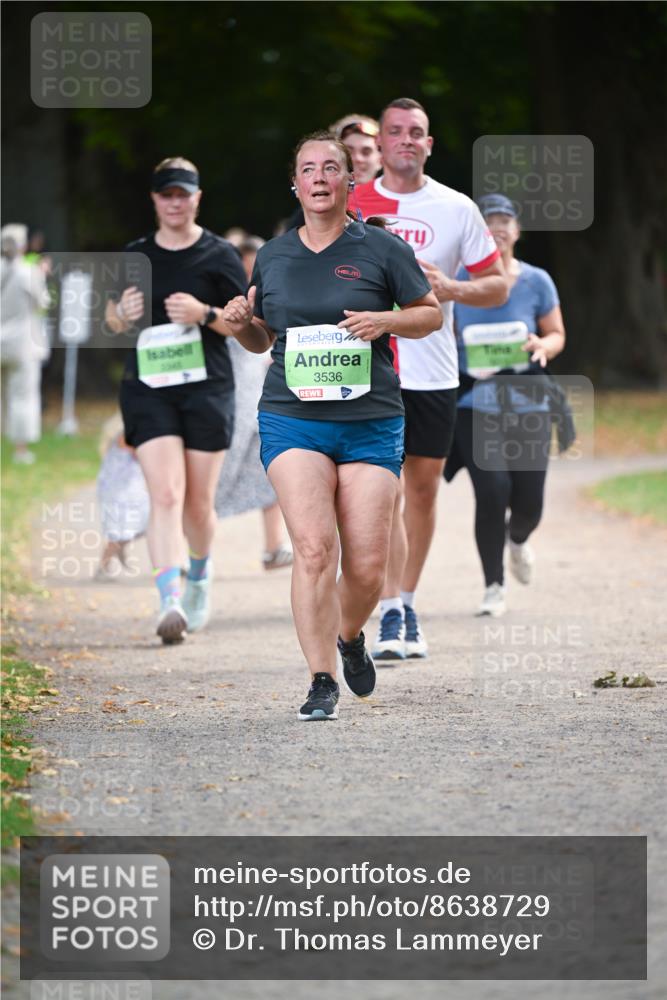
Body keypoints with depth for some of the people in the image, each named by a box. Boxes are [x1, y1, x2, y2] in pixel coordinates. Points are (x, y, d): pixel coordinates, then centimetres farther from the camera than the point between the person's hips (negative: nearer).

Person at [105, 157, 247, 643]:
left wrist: (206, 314, -16)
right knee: (166, 495, -16)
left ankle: (199, 574, 37)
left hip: (207, 388, -1)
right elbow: (113, 321, 19)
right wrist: (123, 312, -5)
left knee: (198, 504, 6)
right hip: (149, 388, 1)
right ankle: (170, 603, -25)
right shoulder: (136, 256, 10)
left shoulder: (219, 255, 2)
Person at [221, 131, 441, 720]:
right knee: (313, 548, -17)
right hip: (292, 420, 1)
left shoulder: (382, 249, 3)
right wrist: (242, 324, 0)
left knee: (367, 567, -3)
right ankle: (322, 684, -11)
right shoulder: (272, 257, 11)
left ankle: (349, 637, 31)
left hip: (371, 423, -1)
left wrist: (384, 321, -10)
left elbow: (431, 314, 9)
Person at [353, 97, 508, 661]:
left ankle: (407, 604, 23)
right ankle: (391, 616, -14)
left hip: (434, 372, 1)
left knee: (424, 488, 8)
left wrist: (449, 288, -11)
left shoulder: (457, 209, 3)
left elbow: (498, 286, 6)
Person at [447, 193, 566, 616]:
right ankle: (494, 586, 0)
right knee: (492, 492, -16)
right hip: (475, 403, -1)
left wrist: (543, 346, -11)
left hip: (527, 404, 2)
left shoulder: (536, 281, 3)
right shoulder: (457, 282, 0)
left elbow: (557, 335, 10)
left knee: (529, 502, -1)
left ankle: (518, 540, 39)